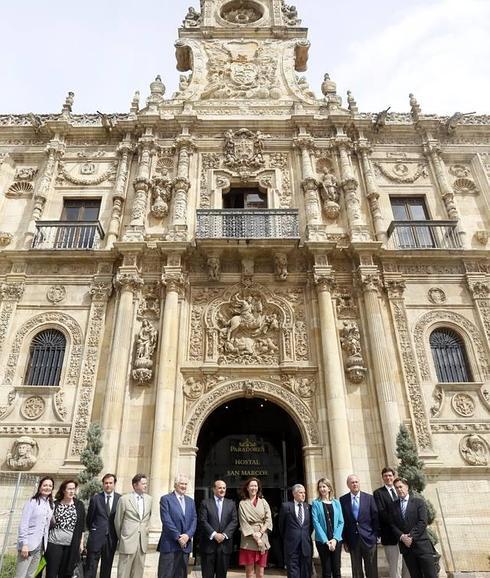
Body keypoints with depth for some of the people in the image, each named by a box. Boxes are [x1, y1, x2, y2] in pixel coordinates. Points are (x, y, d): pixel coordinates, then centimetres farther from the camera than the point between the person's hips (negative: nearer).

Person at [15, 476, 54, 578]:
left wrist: (45, 543, 7)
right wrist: (24, 544, -17)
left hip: (40, 545, 6)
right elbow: (23, 524, -12)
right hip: (28, 544, -6)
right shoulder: (32, 502, -8)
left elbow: (47, 525, 12)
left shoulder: (51, 505, 9)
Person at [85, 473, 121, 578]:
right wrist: (92, 530, 11)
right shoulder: (95, 498, -3)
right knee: (91, 567, 1)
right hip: (96, 538, -1)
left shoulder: (120, 499, -2)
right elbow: (89, 518, 8)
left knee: (107, 567, 12)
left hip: (111, 538, 1)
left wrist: (118, 533, 5)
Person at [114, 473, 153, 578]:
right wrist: (120, 537, 12)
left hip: (143, 542, 4)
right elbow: (117, 521, 3)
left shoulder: (149, 499, 5)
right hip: (128, 542, -4)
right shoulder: (124, 499, -7)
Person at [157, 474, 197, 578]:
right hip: (170, 544, -5)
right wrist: (178, 537, -14)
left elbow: (194, 520, 8)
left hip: (185, 544, 5)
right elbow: (166, 521, -11)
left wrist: (188, 535, -9)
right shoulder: (166, 499, -3)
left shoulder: (190, 501, 14)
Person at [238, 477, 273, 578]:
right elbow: (243, 522, -3)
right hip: (248, 540, -2)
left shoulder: (263, 502, 11)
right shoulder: (242, 503, 4)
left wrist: (260, 533, -9)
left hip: (262, 539, 2)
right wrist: (254, 535, -12)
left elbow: (268, 519, 4)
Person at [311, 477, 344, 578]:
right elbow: (316, 523, -7)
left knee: (336, 569, 6)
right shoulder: (316, 503, 0)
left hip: (336, 540, 2)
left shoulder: (336, 503, 7)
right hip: (322, 541, -2)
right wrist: (326, 540, -14)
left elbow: (341, 522, 4)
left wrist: (335, 538, -9)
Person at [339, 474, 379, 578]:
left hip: (368, 539, 0)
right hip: (352, 540, 0)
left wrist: (375, 536, -2)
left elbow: (375, 518, 2)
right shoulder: (343, 499, -1)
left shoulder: (369, 498, 0)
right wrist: (344, 540, -1)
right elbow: (342, 521, 0)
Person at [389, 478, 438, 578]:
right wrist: (401, 536, -11)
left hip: (422, 544, -3)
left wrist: (411, 536, -13)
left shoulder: (419, 502, 1)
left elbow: (423, 522, -7)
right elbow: (393, 525, 6)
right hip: (406, 546, 3)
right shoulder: (393, 505, 11)